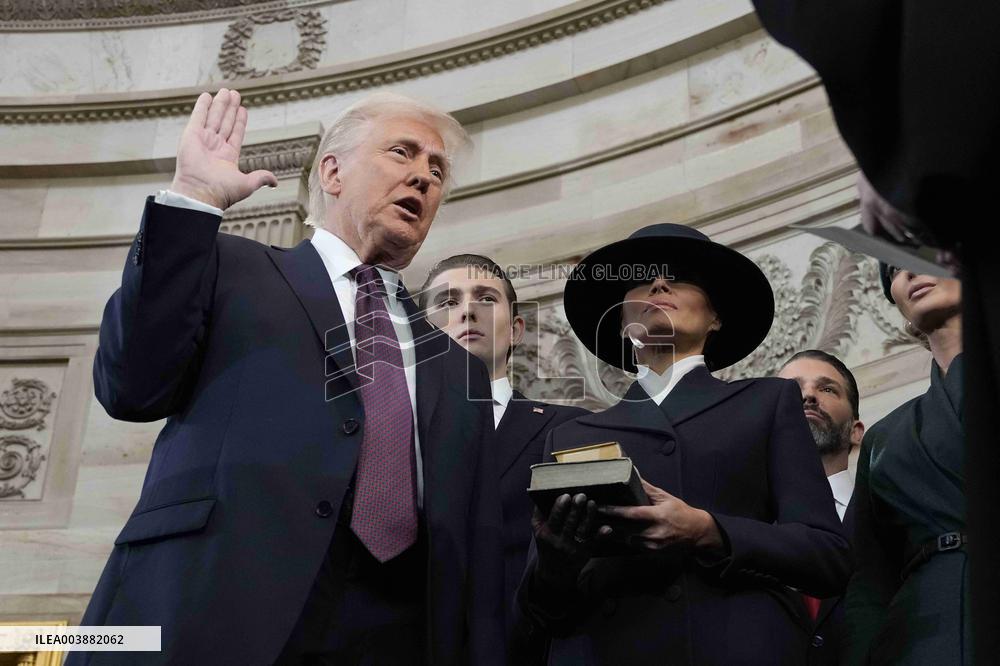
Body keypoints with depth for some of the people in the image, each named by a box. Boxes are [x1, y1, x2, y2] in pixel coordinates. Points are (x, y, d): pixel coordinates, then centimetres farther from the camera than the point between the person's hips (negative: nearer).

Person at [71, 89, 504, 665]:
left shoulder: (458, 369, 21)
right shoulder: (232, 270, 12)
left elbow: (478, 559, 15)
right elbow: (132, 388, -3)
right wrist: (194, 200, -4)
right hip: (210, 619, -3)